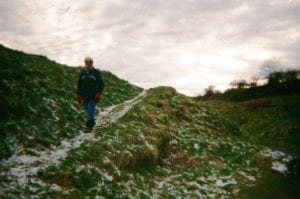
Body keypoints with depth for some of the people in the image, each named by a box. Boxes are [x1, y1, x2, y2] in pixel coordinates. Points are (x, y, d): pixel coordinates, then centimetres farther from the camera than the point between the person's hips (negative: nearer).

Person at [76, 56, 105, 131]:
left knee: (90, 110, -14)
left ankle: (89, 126, -10)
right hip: (85, 96, 4)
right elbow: (79, 84, 15)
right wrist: (78, 94, 10)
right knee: (88, 111, 9)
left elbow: (101, 83, -3)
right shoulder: (82, 72, 7)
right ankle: (92, 122, 26)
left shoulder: (96, 72, -3)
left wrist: (98, 93, -12)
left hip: (93, 96, -4)